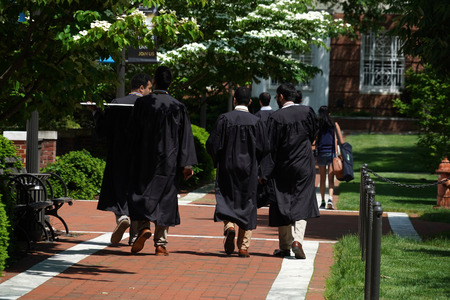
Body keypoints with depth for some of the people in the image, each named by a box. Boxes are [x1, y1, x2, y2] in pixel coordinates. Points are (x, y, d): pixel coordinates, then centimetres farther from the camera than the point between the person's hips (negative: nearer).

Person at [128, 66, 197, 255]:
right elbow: (185, 138, -3)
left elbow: (134, 131, 0)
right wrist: (186, 164, -2)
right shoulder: (178, 107, 0)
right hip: (169, 161, 2)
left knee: (139, 195, 8)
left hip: (144, 159, -2)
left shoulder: (142, 103, -5)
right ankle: (160, 243, 6)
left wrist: (135, 153, 13)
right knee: (165, 199, 8)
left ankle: (143, 227, -17)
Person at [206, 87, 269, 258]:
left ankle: (229, 226, -20)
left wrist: (218, 161, 12)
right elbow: (264, 148, -4)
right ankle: (244, 247, 8)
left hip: (227, 168, -1)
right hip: (249, 170, 1)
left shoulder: (224, 119, -7)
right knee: (246, 205, 8)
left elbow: (212, 144, -7)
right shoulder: (256, 122, -5)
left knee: (227, 200, 10)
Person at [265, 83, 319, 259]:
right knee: (301, 204, 6)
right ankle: (297, 240, -14)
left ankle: (285, 247, 16)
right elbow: (313, 134, 11)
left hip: (282, 166, -1)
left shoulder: (276, 117, -12)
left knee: (283, 206, 9)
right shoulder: (307, 112, -3)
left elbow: (270, 146, -11)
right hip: (304, 166, 2)